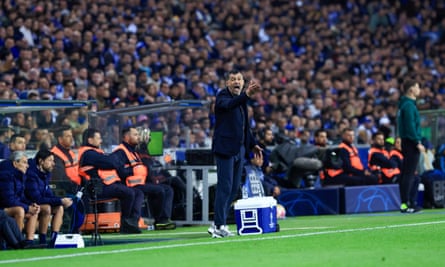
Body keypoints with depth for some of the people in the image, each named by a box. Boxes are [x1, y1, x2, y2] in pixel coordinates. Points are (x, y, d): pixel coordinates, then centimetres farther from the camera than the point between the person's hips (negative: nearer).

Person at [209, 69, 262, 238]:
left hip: (239, 149, 8)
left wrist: (252, 144, 25)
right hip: (225, 148, -8)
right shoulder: (222, 96, -10)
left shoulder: (241, 98, 15)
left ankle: (220, 223, 15)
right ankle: (218, 226, -7)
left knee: (234, 188, 9)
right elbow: (228, 104, -35)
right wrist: (246, 95, -50)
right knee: (225, 187, -10)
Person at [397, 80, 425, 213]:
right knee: (409, 174, -10)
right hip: (411, 142, -10)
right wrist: (418, 143, -19)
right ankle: (405, 204, -12)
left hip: (407, 142, 10)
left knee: (407, 174, 11)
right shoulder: (409, 105, -14)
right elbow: (410, 126, -20)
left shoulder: (405, 104, 16)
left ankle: (411, 203, 15)